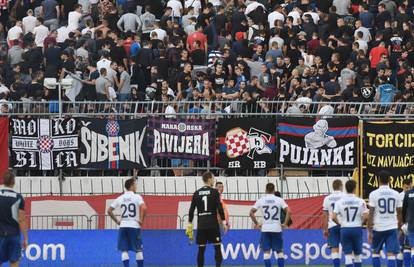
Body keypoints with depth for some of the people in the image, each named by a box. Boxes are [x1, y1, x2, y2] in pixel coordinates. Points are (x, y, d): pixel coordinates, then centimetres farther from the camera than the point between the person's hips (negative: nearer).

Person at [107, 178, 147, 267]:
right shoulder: (137, 197, -4)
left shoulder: (120, 198, 8)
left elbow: (109, 211, 9)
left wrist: (116, 221, 14)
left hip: (123, 226, 3)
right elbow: (144, 208, -21)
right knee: (138, 250, 6)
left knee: (124, 250, 3)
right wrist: (141, 220, -10)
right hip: (134, 226, -3)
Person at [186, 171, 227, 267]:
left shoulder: (197, 193, 8)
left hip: (201, 225, 3)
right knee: (218, 247, 3)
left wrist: (189, 225, 11)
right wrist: (224, 222, -4)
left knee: (201, 249, 5)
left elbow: (191, 210, 6)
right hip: (213, 224, -3)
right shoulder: (214, 192, -3)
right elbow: (220, 208, -9)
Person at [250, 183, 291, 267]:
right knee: (280, 251, 10)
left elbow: (251, 212, -4)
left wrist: (256, 224, 3)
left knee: (266, 252, 1)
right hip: (277, 229, 0)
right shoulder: (279, 200, -1)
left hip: (265, 229, 0)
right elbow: (288, 211, -10)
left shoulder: (261, 200, 1)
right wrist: (285, 224, -3)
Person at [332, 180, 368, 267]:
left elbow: (334, 217, -8)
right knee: (357, 254, 12)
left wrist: (340, 224, 10)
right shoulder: (360, 201, -4)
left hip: (345, 229, 0)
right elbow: (365, 216, -10)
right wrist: (361, 223, 9)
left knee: (348, 255, 1)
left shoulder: (339, 202, -3)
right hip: (357, 229, 0)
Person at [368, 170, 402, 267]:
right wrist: (399, 228, 22)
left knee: (375, 252, 17)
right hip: (392, 227, 1)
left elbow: (371, 214, -8)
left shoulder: (374, 194, -6)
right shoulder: (395, 194, 2)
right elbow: (399, 213, 9)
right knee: (391, 254, -1)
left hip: (378, 228, -1)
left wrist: (369, 231, -2)